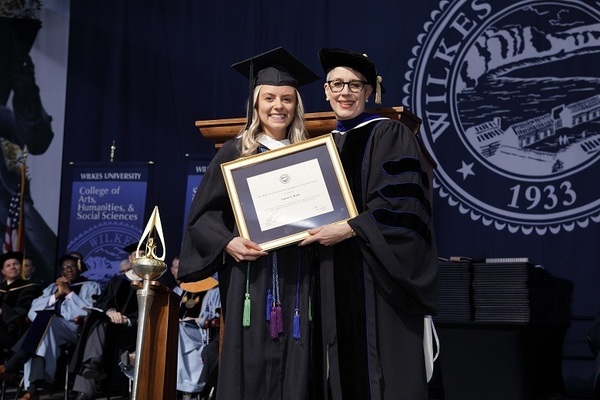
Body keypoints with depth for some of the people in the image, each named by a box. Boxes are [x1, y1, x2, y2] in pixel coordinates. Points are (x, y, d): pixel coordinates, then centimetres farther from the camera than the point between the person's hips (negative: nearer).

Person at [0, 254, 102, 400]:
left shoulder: (91, 287, 16)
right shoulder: (53, 287, 27)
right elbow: (34, 309, 11)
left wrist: (69, 292, -3)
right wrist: (57, 295, -2)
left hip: (76, 329, -3)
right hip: (50, 327, 3)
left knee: (46, 318, -33)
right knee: (40, 341, -34)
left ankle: (12, 365, -39)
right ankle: (32, 388, -45)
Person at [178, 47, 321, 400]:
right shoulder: (235, 152, 5)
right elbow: (202, 215, 2)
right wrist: (228, 242, -16)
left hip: (297, 278, 3)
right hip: (250, 274, -2)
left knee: (294, 369, 2)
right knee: (250, 367, -3)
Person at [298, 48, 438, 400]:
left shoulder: (388, 134, -5)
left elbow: (403, 202, -15)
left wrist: (350, 229, -19)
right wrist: (318, 230, 3)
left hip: (377, 274, -6)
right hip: (336, 278, 6)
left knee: (384, 371, -3)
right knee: (346, 369, 9)